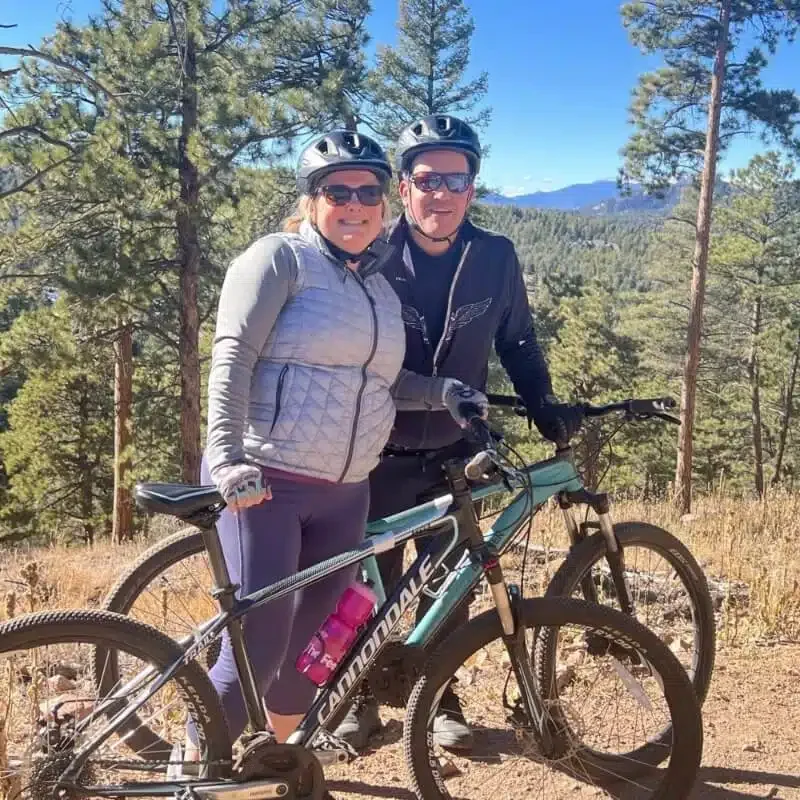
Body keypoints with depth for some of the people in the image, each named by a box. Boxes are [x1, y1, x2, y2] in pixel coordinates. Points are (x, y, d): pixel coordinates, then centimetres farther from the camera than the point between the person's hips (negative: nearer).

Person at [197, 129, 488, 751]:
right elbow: (232, 357, -14)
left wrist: (440, 393, 3)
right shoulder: (280, 257, -4)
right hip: (261, 482, -7)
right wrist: (226, 457, -25)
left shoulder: (382, 289, 17)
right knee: (258, 649, -9)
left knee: (313, 640, 14)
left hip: (345, 493, 7)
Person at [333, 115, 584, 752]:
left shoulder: (496, 258, -5)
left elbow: (517, 340, 7)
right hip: (380, 454, -2)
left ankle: (439, 696, 30)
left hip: (454, 453, 2)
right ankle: (361, 696, 29)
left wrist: (544, 404, -3)